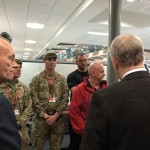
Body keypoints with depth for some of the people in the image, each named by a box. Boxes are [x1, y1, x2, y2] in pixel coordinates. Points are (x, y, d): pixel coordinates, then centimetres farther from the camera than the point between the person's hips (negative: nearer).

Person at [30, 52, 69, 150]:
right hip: (41, 118, -2)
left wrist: (55, 115, -9)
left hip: (58, 118, 2)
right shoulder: (37, 79, -1)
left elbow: (65, 98, -1)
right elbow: (34, 99, -7)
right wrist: (44, 115, -12)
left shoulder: (62, 79, 5)